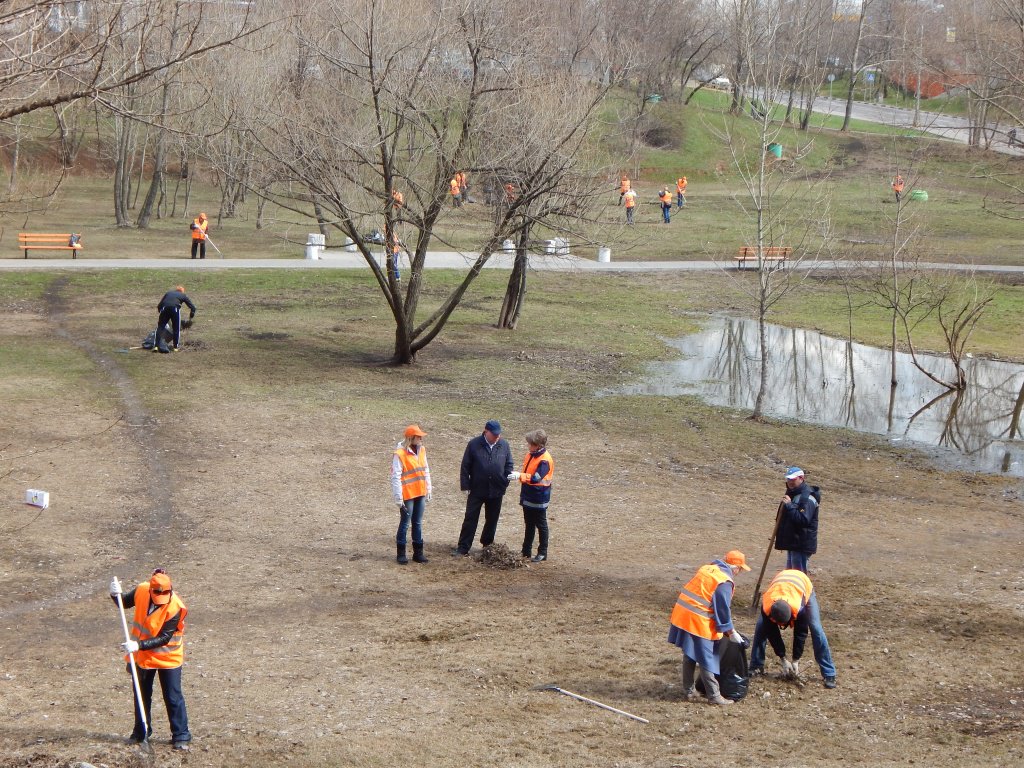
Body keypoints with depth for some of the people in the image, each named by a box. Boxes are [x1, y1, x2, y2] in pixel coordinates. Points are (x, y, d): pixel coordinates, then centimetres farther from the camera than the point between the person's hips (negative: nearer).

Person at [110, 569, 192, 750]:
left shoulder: (175, 608, -28)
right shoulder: (141, 591, -14)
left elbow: (164, 639, -28)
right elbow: (125, 602, 8)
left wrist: (139, 645, -37)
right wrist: (116, 595, -15)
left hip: (167, 658, -5)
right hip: (142, 655, 5)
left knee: (173, 697, -3)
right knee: (141, 695, 16)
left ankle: (181, 736, 7)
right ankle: (140, 732, 31)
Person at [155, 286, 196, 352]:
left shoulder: (168, 293, 33)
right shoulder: (183, 295, 28)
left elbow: (159, 306, 29)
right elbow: (193, 307, 26)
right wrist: (190, 319, 37)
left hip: (165, 308, 1)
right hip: (175, 308, -1)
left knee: (160, 327, 9)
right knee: (176, 329, 13)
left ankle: (156, 346, 0)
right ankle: (175, 347, 14)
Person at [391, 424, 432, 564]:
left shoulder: (421, 450, 7)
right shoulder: (400, 454, -16)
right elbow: (395, 477, -15)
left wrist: (428, 490, 15)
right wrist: (398, 497, -16)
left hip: (420, 494, 7)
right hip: (407, 495, -7)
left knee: (418, 524, 13)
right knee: (404, 524, 1)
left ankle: (418, 553, 20)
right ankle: (401, 554, 9)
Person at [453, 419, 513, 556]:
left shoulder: (503, 445, 1)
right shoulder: (474, 445, -7)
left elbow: (509, 465, 11)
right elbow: (465, 467, -4)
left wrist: (506, 481, -3)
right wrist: (465, 487, -8)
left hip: (496, 490, 3)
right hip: (477, 490, -3)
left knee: (492, 519, 13)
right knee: (470, 519, -2)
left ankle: (488, 544, 29)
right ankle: (463, 547, 2)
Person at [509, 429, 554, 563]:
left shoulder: (544, 460, -22)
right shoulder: (530, 455, 5)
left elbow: (536, 478, -30)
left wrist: (520, 476, -31)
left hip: (539, 499, -9)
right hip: (527, 497, 9)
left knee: (541, 526, 4)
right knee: (529, 525, 17)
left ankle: (542, 553, 13)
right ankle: (526, 551, 25)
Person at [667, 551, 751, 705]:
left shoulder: (707, 569, 11)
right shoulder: (724, 582, -14)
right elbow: (723, 610, -13)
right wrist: (731, 633, -1)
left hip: (682, 616, 8)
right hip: (699, 623, -8)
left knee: (689, 657, 18)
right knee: (706, 660, 0)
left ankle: (688, 691, 26)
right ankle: (714, 696, 7)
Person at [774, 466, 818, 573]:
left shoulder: (807, 498, -18)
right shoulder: (792, 493, 14)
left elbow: (804, 520, -29)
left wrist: (789, 505, -28)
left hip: (802, 545, -10)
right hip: (792, 542, 10)